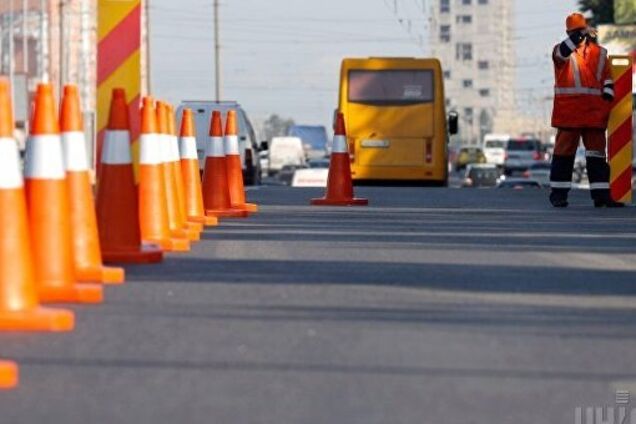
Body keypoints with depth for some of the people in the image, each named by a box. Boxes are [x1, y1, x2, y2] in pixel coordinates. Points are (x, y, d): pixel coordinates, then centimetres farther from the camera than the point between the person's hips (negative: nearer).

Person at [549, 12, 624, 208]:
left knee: (597, 151, 4)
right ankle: (558, 193, 3)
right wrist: (579, 36, -32)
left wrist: (608, 96, 6)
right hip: (569, 110, -4)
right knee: (564, 150, -1)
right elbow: (562, 52, -21)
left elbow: (607, 77, 20)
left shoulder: (599, 52, 16)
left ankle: (601, 194, 5)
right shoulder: (561, 50, 4)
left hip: (594, 111, 4)